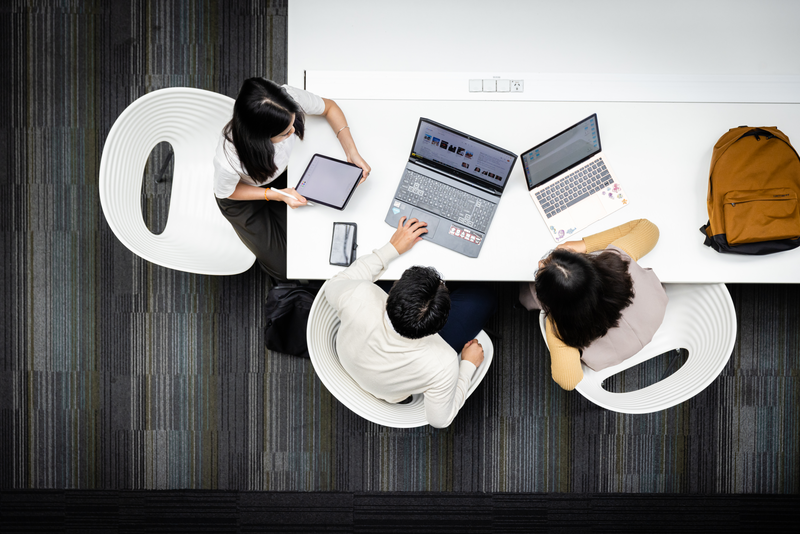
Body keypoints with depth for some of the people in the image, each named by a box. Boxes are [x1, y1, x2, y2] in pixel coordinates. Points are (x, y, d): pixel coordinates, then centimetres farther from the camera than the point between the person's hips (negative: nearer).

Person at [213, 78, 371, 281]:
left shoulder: (288, 98, -38)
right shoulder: (228, 160, -45)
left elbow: (329, 107, -16)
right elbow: (225, 192, -20)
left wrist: (352, 153, -25)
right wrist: (276, 195, -28)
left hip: (281, 174, 4)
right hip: (241, 197, -3)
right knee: (285, 268, 3)